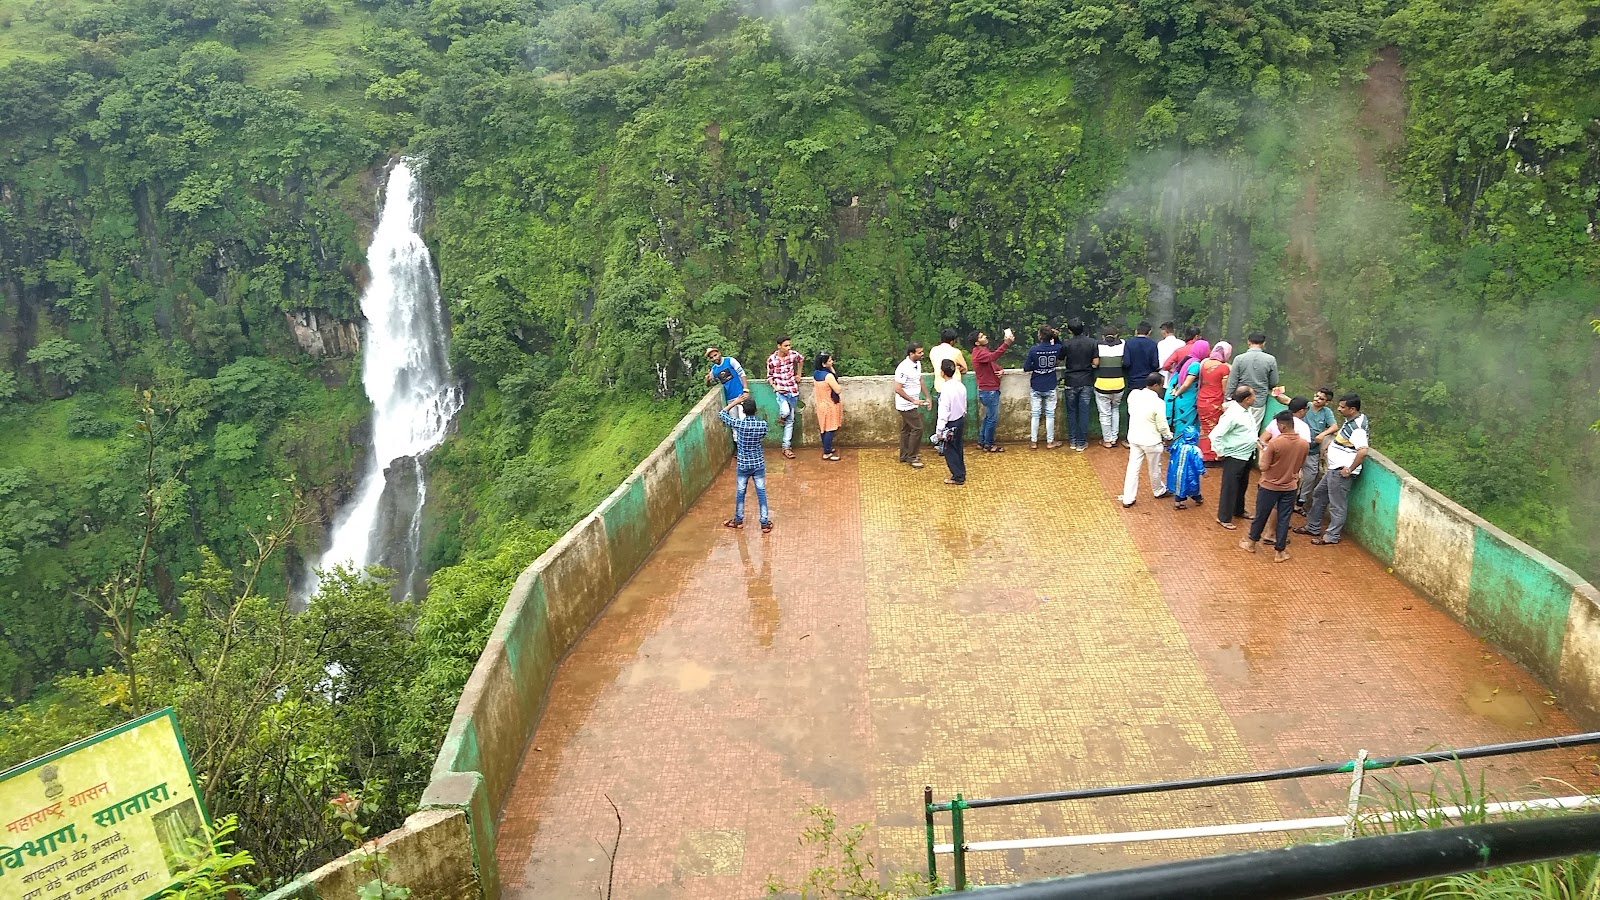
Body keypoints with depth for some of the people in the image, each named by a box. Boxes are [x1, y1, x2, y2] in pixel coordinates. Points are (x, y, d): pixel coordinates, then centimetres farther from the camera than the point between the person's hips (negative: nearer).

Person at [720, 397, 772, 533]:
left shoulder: (739, 423, -18)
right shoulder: (763, 424, -13)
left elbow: (721, 414, -4)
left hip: (743, 465, -1)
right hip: (759, 464, 1)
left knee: (740, 492, 16)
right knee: (761, 493, 9)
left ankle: (738, 520, 30)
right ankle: (765, 523, 14)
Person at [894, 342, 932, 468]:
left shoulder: (918, 363, 3)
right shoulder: (904, 368, -25)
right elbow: (897, 389, -24)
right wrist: (913, 400, -21)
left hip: (912, 404, 9)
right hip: (906, 405, -9)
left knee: (906, 429, 17)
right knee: (917, 429, -6)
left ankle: (904, 456, 27)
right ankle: (912, 458, 4)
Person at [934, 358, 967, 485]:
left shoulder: (946, 390, -26)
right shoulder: (961, 385, -2)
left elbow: (943, 412, -23)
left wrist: (939, 430, -17)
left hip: (951, 424, -8)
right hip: (961, 420, 8)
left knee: (950, 450, 5)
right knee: (957, 448, 20)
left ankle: (958, 477, 11)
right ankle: (960, 472, 31)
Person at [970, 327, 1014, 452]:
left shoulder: (984, 350, 15)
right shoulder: (979, 353, -18)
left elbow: (993, 360, 20)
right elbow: (993, 357, -38)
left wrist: (999, 369, -2)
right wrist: (1006, 344, -43)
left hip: (990, 390, 10)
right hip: (989, 391, -10)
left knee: (988, 417, 17)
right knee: (992, 418, -3)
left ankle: (982, 442, 24)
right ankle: (988, 445, 5)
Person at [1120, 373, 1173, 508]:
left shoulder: (1133, 394, -9)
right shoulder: (1158, 402, -25)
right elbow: (1162, 426, -15)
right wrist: (1169, 436, 4)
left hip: (1134, 437, 5)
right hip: (1151, 441, -4)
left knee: (1133, 467, 11)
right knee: (1154, 468, 19)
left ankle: (1128, 499, 13)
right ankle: (1158, 491, 42)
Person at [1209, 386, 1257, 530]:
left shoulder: (1245, 409, 0)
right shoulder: (1233, 415, -27)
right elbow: (1215, 435, -28)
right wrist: (1220, 453, -18)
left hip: (1247, 455, 9)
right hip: (1234, 457, -9)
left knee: (1242, 485, 24)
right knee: (1230, 487, 2)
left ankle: (1238, 510, 42)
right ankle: (1224, 518, 14)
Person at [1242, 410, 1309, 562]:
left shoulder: (1274, 442, -23)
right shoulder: (1304, 443, -7)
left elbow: (1264, 467, -17)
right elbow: (1301, 464, 9)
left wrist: (1262, 452, -2)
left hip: (1270, 486, -3)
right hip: (1290, 487, 3)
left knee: (1261, 515, 15)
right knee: (1284, 518, 11)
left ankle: (1252, 542, 33)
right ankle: (1279, 551, 18)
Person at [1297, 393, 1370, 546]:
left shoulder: (1357, 427, -23)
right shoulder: (1351, 420, 7)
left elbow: (1363, 451, -32)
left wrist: (1349, 470, -23)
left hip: (1342, 472, -11)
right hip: (1334, 469, 11)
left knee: (1337, 505, 2)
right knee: (1319, 495, 21)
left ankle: (1332, 536, 15)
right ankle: (1313, 527, 34)